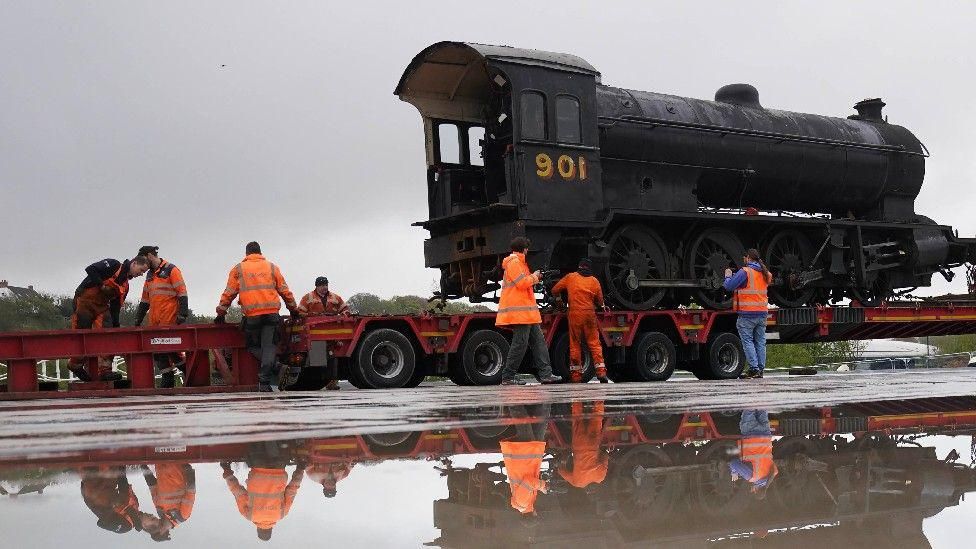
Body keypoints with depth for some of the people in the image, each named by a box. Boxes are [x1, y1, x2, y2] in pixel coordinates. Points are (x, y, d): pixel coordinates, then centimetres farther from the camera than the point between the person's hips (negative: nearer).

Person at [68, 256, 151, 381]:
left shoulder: (125, 286, 14)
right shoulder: (113, 265, -8)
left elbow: (115, 307, 14)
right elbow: (90, 269, -19)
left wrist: (116, 326, 7)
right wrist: (102, 286, -19)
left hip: (101, 307, 7)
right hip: (85, 301, -7)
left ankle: (103, 370, -8)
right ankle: (75, 365, 16)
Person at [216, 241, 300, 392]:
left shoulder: (238, 269, 11)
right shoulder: (272, 267, 14)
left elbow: (229, 293, 9)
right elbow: (284, 290, 15)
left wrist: (221, 313, 17)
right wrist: (294, 309, 25)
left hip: (251, 316, -1)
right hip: (271, 313, 1)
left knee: (253, 346, 14)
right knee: (269, 346, 1)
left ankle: (273, 363, -11)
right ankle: (264, 382, -9)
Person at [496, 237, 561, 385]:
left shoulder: (518, 262, 24)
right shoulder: (514, 262, -9)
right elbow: (521, 283, -18)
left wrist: (534, 278, 19)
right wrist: (534, 276, -3)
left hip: (527, 312, 11)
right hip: (519, 311, -11)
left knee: (538, 341, 7)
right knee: (520, 343, -10)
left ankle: (546, 374, 6)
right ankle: (507, 377, -5)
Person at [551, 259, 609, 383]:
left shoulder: (570, 277, 7)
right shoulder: (594, 281, 9)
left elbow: (555, 290, 11)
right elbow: (600, 301, 9)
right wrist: (601, 307, 31)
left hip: (574, 314, -1)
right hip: (590, 314, 1)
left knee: (575, 344, 4)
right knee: (594, 343, 4)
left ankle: (576, 374, 3)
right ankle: (601, 372, -4)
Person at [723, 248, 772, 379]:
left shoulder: (745, 272, -11)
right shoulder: (764, 273, 11)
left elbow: (729, 286, -15)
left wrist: (728, 276, 8)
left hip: (747, 313, -6)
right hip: (762, 313, 7)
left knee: (747, 341, -1)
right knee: (760, 341, 10)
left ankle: (754, 369, -7)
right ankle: (760, 369, 11)